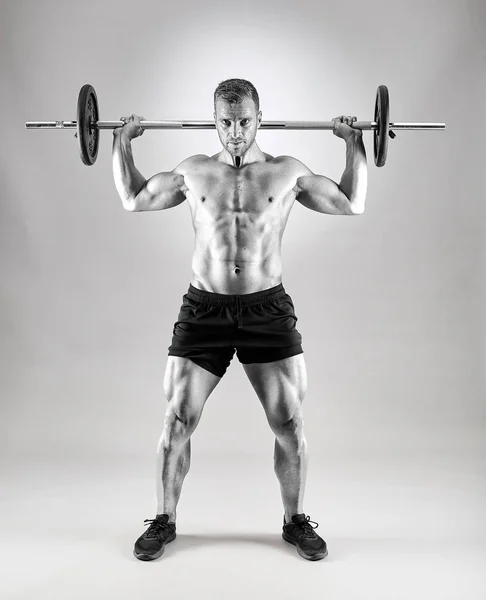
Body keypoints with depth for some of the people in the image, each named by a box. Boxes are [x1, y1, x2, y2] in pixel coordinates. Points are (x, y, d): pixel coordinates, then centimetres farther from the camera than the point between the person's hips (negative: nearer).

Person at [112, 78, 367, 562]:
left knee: (290, 423, 2)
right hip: (204, 309, 1)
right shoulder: (194, 172, 7)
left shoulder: (287, 172, 4)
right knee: (177, 421, 1)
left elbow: (352, 205, 14)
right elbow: (133, 200, 21)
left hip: (268, 309, 0)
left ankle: (296, 521, 23)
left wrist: (354, 144, 11)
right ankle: (164, 520, 21)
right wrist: (122, 142, 18)